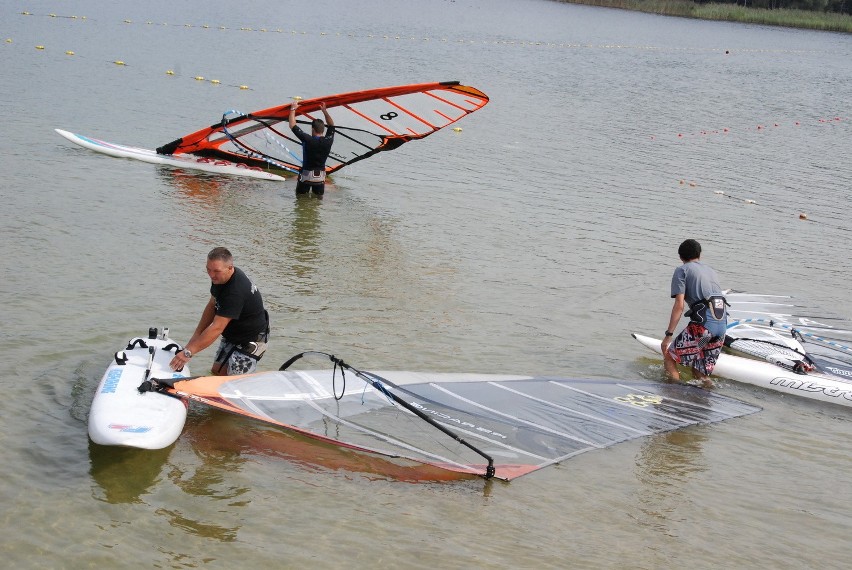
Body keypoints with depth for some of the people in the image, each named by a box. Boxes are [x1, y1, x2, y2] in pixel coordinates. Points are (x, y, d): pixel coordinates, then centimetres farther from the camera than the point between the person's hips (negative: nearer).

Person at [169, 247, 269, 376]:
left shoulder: (236, 291, -36)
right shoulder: (219, 277, -6)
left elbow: (217, 327, -38)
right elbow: (212, 305, 7)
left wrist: (188, 352, -39)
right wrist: (196, 335, -2)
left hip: (250, 340, -9)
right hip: (232, 336, 9)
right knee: (216, 372, 11)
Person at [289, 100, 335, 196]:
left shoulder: (308, 140, -18)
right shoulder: (328, 141, -6)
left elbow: (292, 126, -11)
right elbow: (331, 125, 15)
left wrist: (293, 109, 0)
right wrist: (324, 110, 19)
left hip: (306, 175, -3)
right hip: (321, 176, 3)